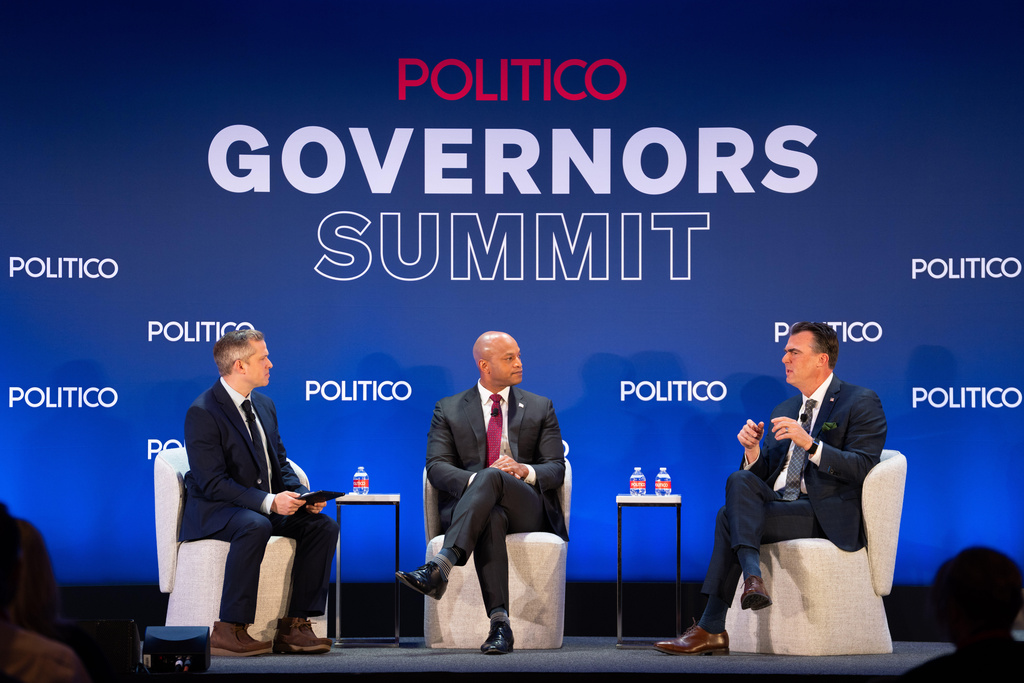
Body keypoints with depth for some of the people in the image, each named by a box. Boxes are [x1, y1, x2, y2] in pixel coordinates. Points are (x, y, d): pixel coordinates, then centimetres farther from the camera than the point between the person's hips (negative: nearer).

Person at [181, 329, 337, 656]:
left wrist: (301, 495, -4)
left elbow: (280, 465, 17)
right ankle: (228, 630, -33)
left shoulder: (264, 406, 13)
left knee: (323, 525, -13)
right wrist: (268, 502, -29)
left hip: (266, 508, 8)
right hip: (212, 513, -8)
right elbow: (213, 482, -21)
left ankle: (294, 625, -13)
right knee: (255, 527, -39)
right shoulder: (203, 412, -14)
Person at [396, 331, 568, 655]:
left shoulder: (540, 408, 18)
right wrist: (473, 481, -20)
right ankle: (499, 623, -52)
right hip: (467, 506, 0)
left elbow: (556, 469, 9)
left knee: (492, 477, -36)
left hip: (528, 510, 0)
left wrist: (525, 470, -15)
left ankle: (440, 566, -53)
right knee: (491, 518, -41)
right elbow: (437, 467, 1)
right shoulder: (448, 410, 14)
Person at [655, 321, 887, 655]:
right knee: (739, 480, -25)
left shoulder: (861, 402, 0)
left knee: (731, 516, -24)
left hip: (828, 517, -7)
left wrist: (810, 443, -23)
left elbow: (863, 468, -12)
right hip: (777, 505, 7)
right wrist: (753, 451, -3)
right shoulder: (783, 411, 21)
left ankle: (711, 630, -26)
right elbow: (763, 476, 19)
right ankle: (753, 578, -35)